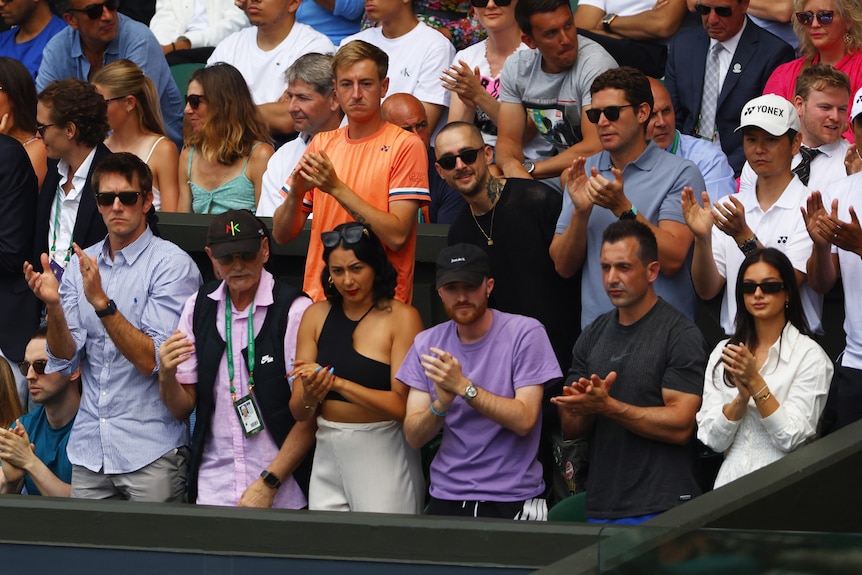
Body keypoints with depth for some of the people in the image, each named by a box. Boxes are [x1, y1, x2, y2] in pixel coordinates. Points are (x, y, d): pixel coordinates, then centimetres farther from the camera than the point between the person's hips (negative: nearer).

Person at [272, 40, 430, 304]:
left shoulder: (406, 146, -1)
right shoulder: (322, 143, 13)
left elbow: (397, 236, -11)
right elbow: (282, 235, 11)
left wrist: (337, 188, -16)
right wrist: (296, 193, -9)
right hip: (320, 299, 4)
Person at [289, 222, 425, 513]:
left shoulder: (401, 317, -6)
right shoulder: (316, 316, 6)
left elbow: (402, 406, -15)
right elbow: (298, 413, 4)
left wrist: (337, 382, -22)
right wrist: (310, 396, -19)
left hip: (383, 453, -4)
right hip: (328, 455, 4)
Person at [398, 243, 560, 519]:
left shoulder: (525, 333, -5)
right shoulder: (427, 344, 6)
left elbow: (524, 420, -14)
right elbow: (414, 437, 0)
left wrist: (463, 387, -22)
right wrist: (441, 405, -20)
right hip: (445, 499, 3)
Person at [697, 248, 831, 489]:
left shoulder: (810, 355, 0)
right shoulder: (723, 352, 11)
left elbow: (792, 439, -6)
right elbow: (713, 439, 5)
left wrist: (755, 382, -11)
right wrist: (741, 397, -10)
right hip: (730, 483, 3)